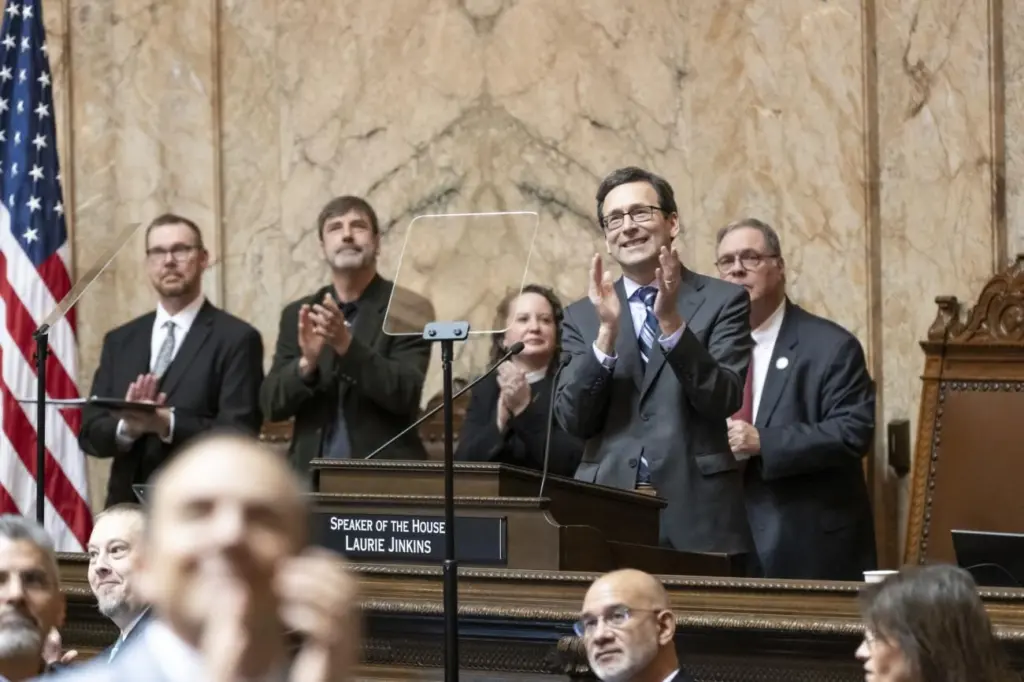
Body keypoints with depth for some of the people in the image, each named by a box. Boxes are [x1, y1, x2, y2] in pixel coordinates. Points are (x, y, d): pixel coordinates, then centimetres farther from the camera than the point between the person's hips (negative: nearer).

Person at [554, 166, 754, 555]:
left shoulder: (722, 301, 4)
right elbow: (573, 421, 2)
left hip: (696, 514, -2)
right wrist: (607, 332, -11)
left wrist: (672, 323, -17)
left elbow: (724, 401, -7)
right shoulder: (583, 316, 12)